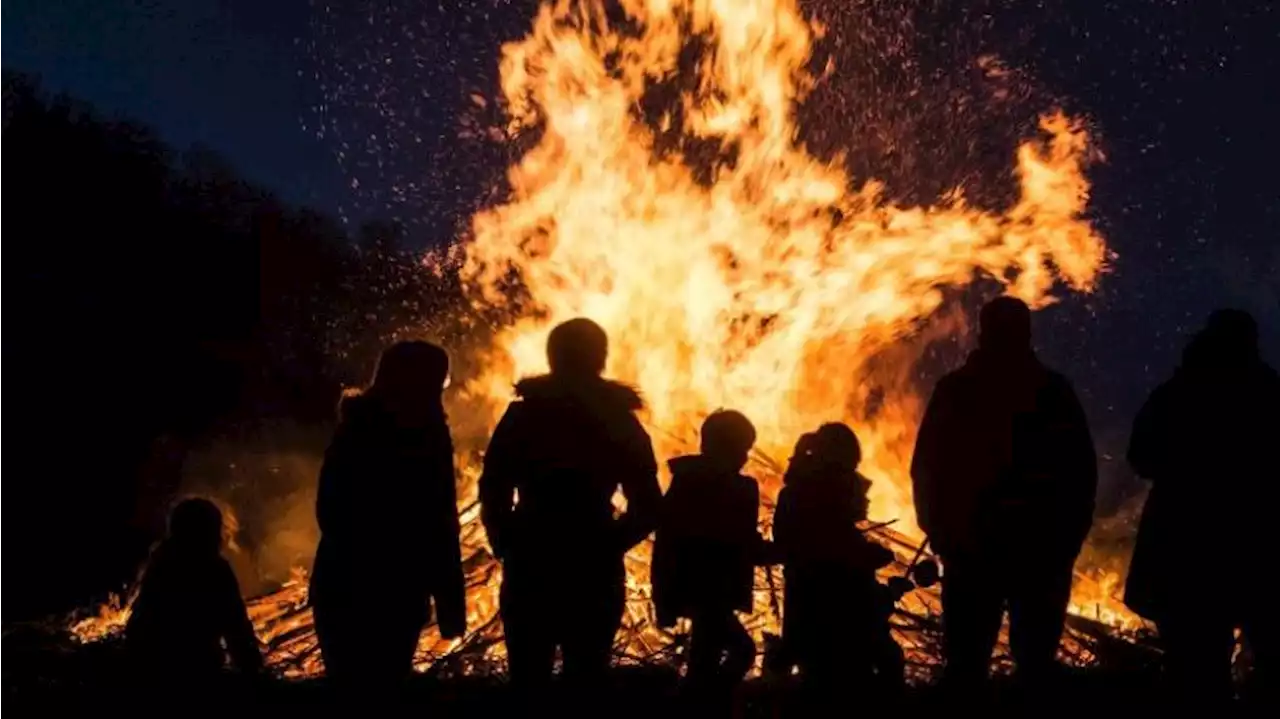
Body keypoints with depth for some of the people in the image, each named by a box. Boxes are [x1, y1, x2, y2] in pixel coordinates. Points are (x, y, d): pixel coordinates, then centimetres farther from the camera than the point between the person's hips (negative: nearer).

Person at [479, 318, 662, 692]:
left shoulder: (522, 414, 1)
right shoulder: (620, 423, 4)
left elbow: (493, 495, -3)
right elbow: (647, 509, 2)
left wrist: (507, 545, 10)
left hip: (529, 569, 0)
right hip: (594, 574, 1)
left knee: (528, 679, 7)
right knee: (586, 679, 8)